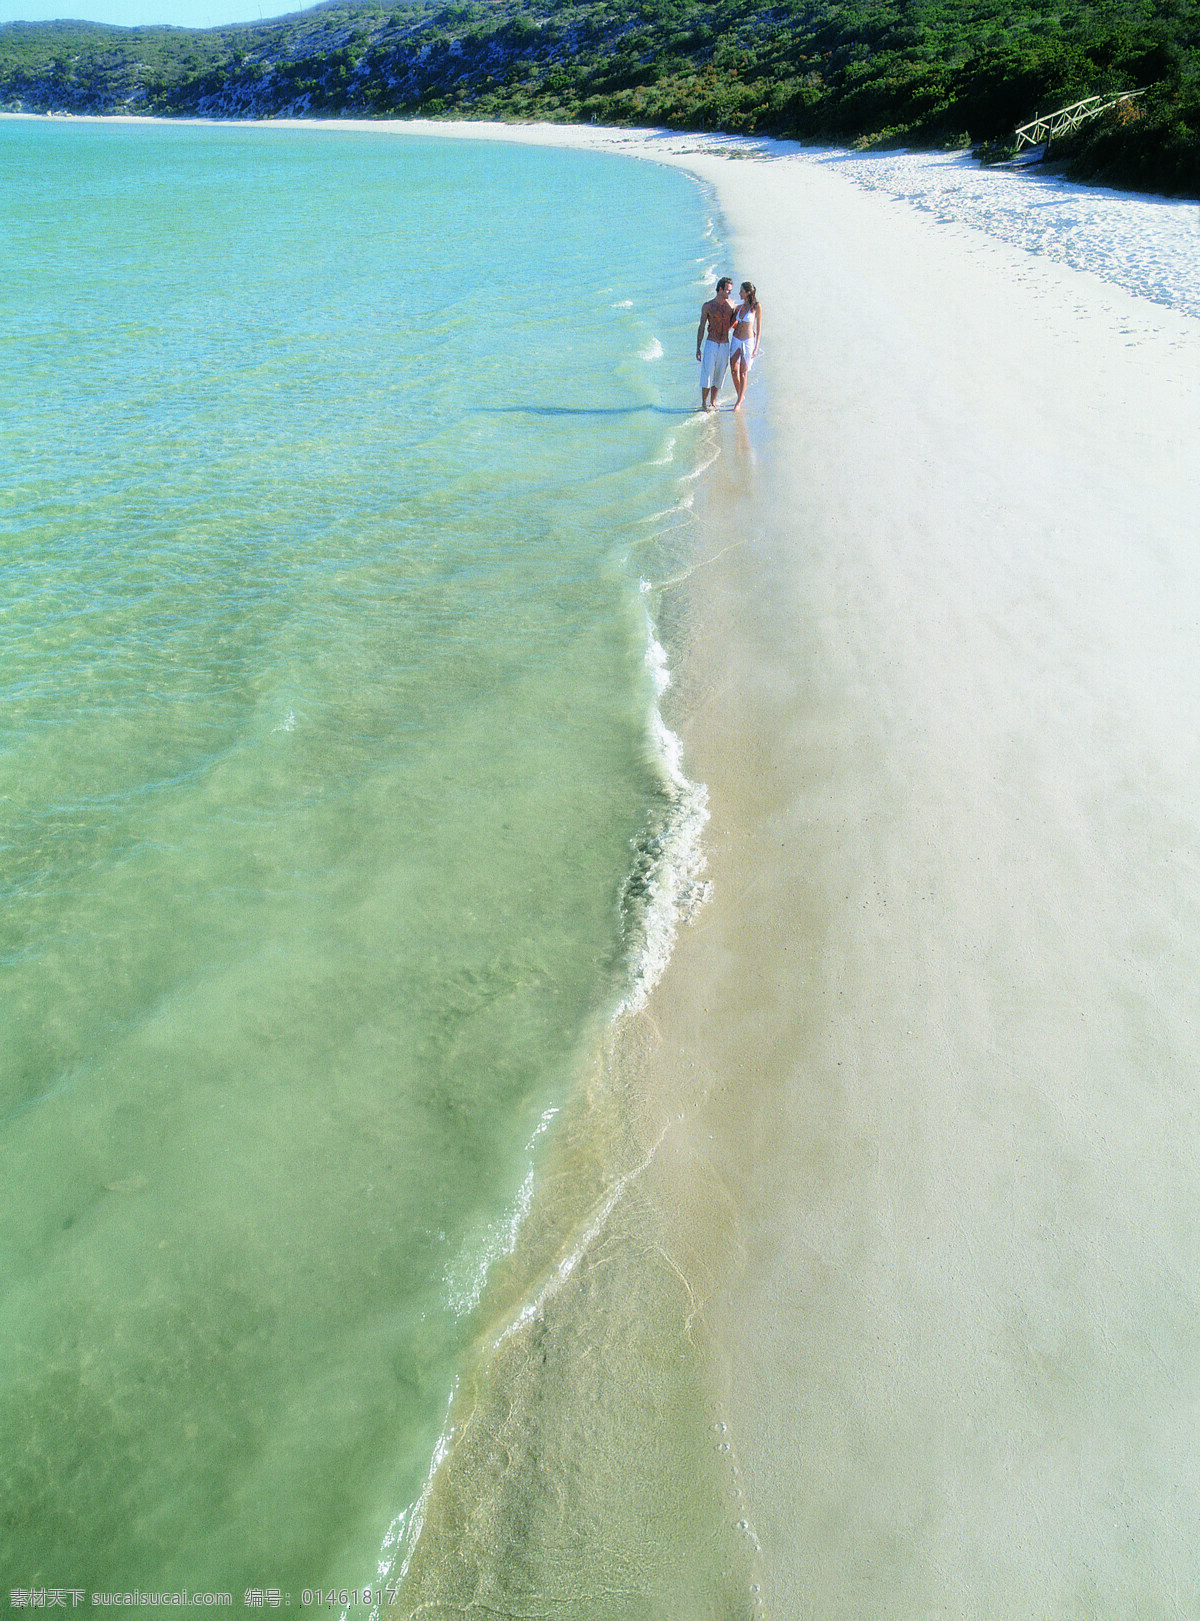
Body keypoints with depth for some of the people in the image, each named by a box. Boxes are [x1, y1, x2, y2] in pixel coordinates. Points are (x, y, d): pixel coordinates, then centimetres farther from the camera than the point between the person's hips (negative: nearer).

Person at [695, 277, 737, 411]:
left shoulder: (731, 303, 5)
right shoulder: (707, 306, -4)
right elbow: (701, 328, 0)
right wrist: (698, 348, -2)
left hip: (725, 345, 3)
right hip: (711, 344, -3)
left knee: (719, 375, 6)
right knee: (707, 373, -6)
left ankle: (713, 402, 18)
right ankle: (704, 403, 5)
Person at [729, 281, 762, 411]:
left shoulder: (756, 306, -8)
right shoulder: (739, 307, 6)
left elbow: (759, 328, -6)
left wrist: (756, 347, -10)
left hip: (748, 342, -5)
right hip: (736, 340, 5)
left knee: (743, 372, -3)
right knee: (734, 371, 2)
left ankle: (739, 402, 5)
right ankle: (741, 395, 23)